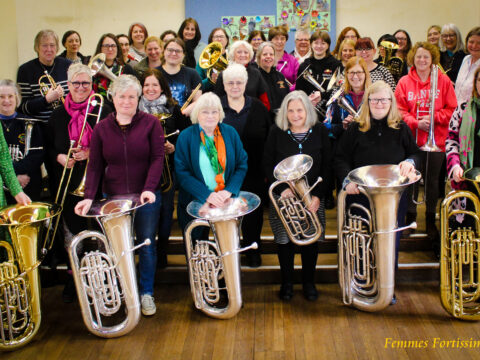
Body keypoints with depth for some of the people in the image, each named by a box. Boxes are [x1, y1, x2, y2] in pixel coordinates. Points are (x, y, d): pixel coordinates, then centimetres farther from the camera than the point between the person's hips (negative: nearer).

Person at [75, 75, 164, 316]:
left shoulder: (150, 123, -3)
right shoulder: (102, 128, 3)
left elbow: (157, 158, -9)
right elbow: (95, 166, 0)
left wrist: (149, 189, -23)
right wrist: (89, 196, -13)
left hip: (146, 197, -1)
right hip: (113, 197, 2)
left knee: (146, 244, 6)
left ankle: (146, 293, 22)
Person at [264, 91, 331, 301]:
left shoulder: (320, 131, -2)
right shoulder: (277, 132, -3)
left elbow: (327, 167, 0)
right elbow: (267, 164, -1)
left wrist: (318, 195, -10)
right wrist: (281, 188, -14)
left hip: (312, 198, 1)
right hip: (283, 197, -1)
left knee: (311, 239, 7)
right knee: (284, 240, 6)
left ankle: (308, 282, 27)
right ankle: (287, 282, 25)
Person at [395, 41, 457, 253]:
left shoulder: (443, 81, 2)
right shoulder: (404, 82, 3)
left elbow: (451, 109, 2)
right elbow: (400, 111, 0)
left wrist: (433, 118, -13)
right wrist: (416, 123, -14)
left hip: (436, 140, 0)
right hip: (411, 139, 0)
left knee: (432, 180, 8)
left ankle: (431, 220, 22)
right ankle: (410, 217, 22)